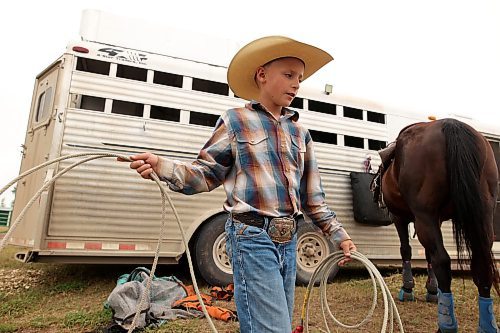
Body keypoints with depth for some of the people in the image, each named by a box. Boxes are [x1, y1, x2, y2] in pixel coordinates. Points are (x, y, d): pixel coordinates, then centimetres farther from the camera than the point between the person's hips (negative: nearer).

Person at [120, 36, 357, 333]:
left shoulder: (300, 133, 12)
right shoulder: (236, 121, -1)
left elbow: (313, 195, 15)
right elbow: (206, 174, -1)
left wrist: (339, 234, 13)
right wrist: (162, 166, -18)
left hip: (289, 241, 6)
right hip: (253, 238, -6)